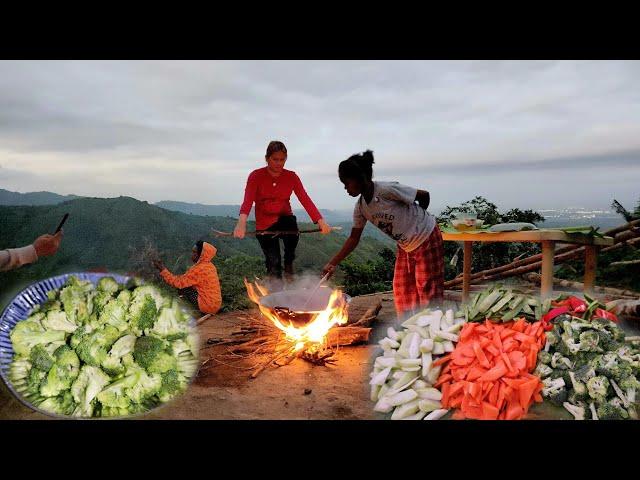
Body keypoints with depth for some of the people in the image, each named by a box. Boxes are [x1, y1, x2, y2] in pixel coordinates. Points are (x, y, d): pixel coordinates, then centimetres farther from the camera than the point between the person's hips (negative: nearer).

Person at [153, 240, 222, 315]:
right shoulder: (209, 266, 7)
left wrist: (163, 270, -13)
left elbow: (178, 282, -18)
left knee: (183, 287, -7)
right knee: (185, 282, 13)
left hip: (208, 306, -8)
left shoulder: (199, 269, -20)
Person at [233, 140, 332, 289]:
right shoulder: (256, 176, -10)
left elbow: (305, 200, -13)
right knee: (273, 263, -8)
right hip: (265, 226, -1)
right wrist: (242, 223, -44)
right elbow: (247, 201, -24)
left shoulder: (291, 176, -4)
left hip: (285, 220, 1)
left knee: (291, 223, -34)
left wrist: (320, 221, -28)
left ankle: (289, 265, -9)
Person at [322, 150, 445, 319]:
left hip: (427, 239, -7)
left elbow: (424, 195, -16)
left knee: (429, 291, -2)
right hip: (405, 247, 7)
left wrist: (417, 218, 0)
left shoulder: (387, 190, -27)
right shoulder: (360, 207, -5)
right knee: (402, 292, 9)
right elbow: (353, 239, 1)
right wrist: (333, 263, -5)